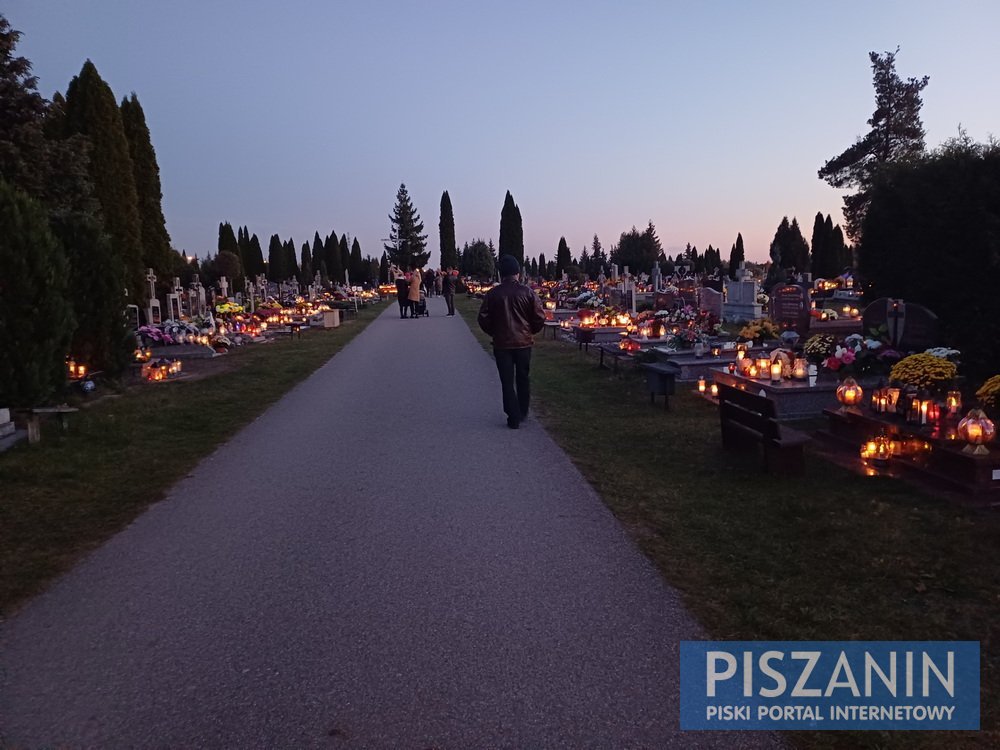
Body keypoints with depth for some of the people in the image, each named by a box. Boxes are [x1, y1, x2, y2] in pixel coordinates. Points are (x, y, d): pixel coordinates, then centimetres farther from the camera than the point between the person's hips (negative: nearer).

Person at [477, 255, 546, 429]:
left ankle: (514, 418, 3)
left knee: (507, 381, 5)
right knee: (523, 378, 18)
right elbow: (540, 317, -6)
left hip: (501, 343, -1)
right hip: (524, 342, 1)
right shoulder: (527, 292, -6)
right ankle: (522, 413, 28)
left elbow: (483, 318, -5)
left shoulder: (493, 294, -7)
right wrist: (530, 332, 11)